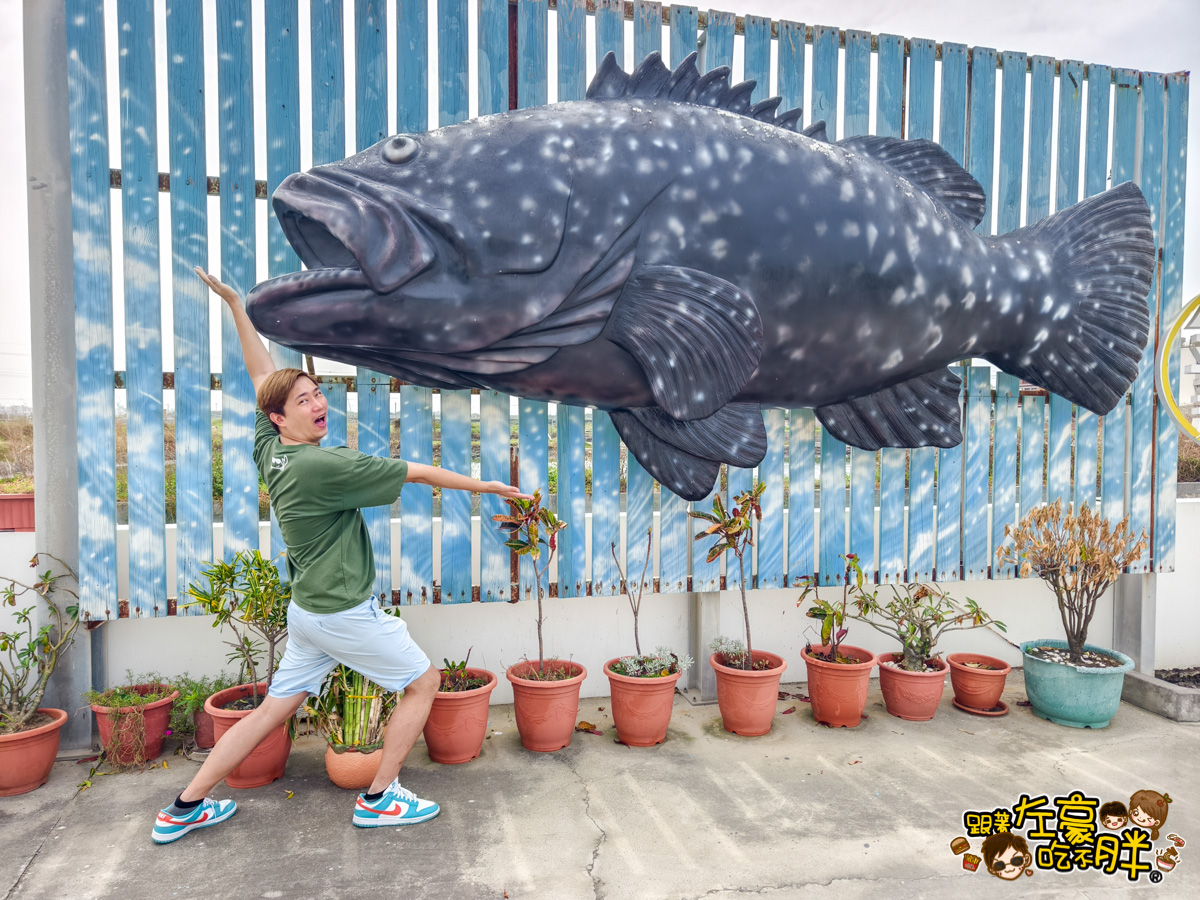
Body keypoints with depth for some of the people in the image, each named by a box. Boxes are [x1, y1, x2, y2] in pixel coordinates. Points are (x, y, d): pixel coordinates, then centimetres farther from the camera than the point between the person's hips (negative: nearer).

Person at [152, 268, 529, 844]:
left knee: (274, 709, 17)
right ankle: (378, 798, 15)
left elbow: (262, 373, 12)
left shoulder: (269, 451, 0)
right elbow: (418, 473, -18)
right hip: (344, 614, -8)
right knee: (424, 681, 8)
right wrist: (487, 486, -9)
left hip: (307, 611, 9)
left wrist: (233, 303, 18)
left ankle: (185, 808, 24)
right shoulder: (322, 465, -24)